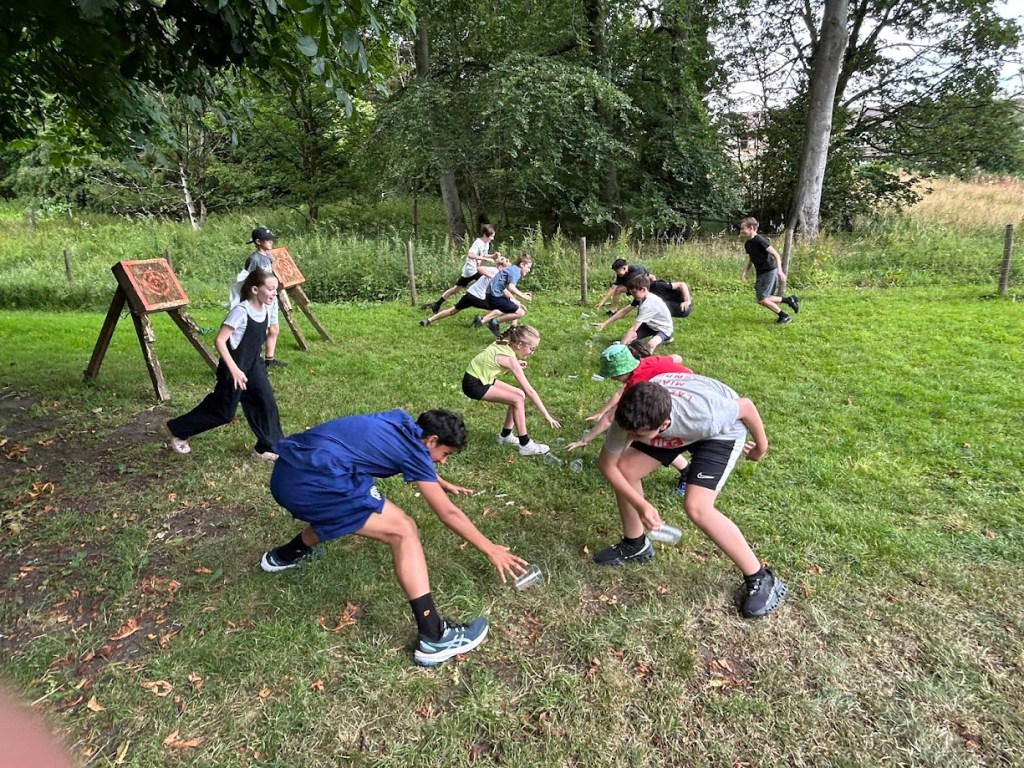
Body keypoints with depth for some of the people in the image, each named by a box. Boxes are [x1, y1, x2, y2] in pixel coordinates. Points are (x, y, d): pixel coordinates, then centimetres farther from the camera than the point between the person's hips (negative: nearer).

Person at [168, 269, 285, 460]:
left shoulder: (265, 310, 0)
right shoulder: (241, 311, -23)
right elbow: (220, 341, -23)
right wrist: (234, 369, -25)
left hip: (254, 366, 7)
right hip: (235, 368, -7)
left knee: (267, 403, 3)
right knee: (223, 411, 4)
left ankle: (269, 448, 13)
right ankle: (178, 431, 24)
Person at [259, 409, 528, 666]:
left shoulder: (400, 422, 18)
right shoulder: (413, 447, -2)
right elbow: (448, 514, 3)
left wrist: (443, 484, 54)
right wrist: (491, 549, 12)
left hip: (288, 472, 10)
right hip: (313, 481, -10)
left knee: (334, 511, 37)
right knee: (403, 530, -8)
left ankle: (284, 556, 59)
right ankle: (433, 638, -9)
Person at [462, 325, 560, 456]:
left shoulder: (504, 344, -2)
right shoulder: (510, 359, -25)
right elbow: (529, 391, -23)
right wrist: (546, 415, -19)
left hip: (480, 378, 9)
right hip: (474, 385, -9)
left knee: (519, 395, 8)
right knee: (518, 399, -15)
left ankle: (505, 435, 21)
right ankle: (525, 445, -6)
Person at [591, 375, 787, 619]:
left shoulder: (703, 416, -44)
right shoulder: (631, 417, -32)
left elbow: (745, 406, -22)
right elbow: (606, 464, -16)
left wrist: (761, 445, -4)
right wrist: (641, 505, -24)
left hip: (721, 431, -5)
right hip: (679, 428, 5)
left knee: (697, 508, -21)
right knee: (625, 469, -2)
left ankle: (761, 580, -2)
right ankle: (635, 546, 22)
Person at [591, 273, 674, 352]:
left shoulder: (648, 305, -35)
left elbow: (633, 329, -38)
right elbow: (624, 311, -2)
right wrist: (605, 324, -5)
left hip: (663, 328, -9)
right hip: (652, 325, 9)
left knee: (650, 345, -38)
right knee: (630, 337, -11)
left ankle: (665, 337, -5)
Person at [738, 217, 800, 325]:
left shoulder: (760, 240, -18)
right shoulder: (747, 244, 8)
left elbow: (776, 254, -20)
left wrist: (779, 270, -29)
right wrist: (744, 272, 7)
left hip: (769, 272, -9)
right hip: (761, 274, 9)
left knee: (762, 299, -8)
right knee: (765, 298, 10)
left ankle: (784, 316, 6)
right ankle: (789, 300, 22)